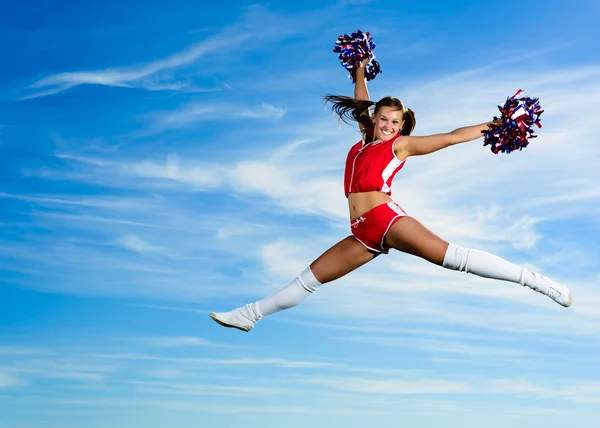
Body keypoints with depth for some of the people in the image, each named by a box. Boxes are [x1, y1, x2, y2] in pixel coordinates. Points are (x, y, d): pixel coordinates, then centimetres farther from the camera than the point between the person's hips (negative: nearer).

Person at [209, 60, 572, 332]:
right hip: (364, 233, 6)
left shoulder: (400, 144, 5)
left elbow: (450, 138, 4)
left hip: (387, 218, -6)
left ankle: (533, 279, -17)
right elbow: (362, 105, 36)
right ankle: (252, 314, 15)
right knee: (311, 278, 8)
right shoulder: (365, 141, 20)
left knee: (450, 255, -19)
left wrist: (492, 126, 2)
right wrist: (361, 71, 46)